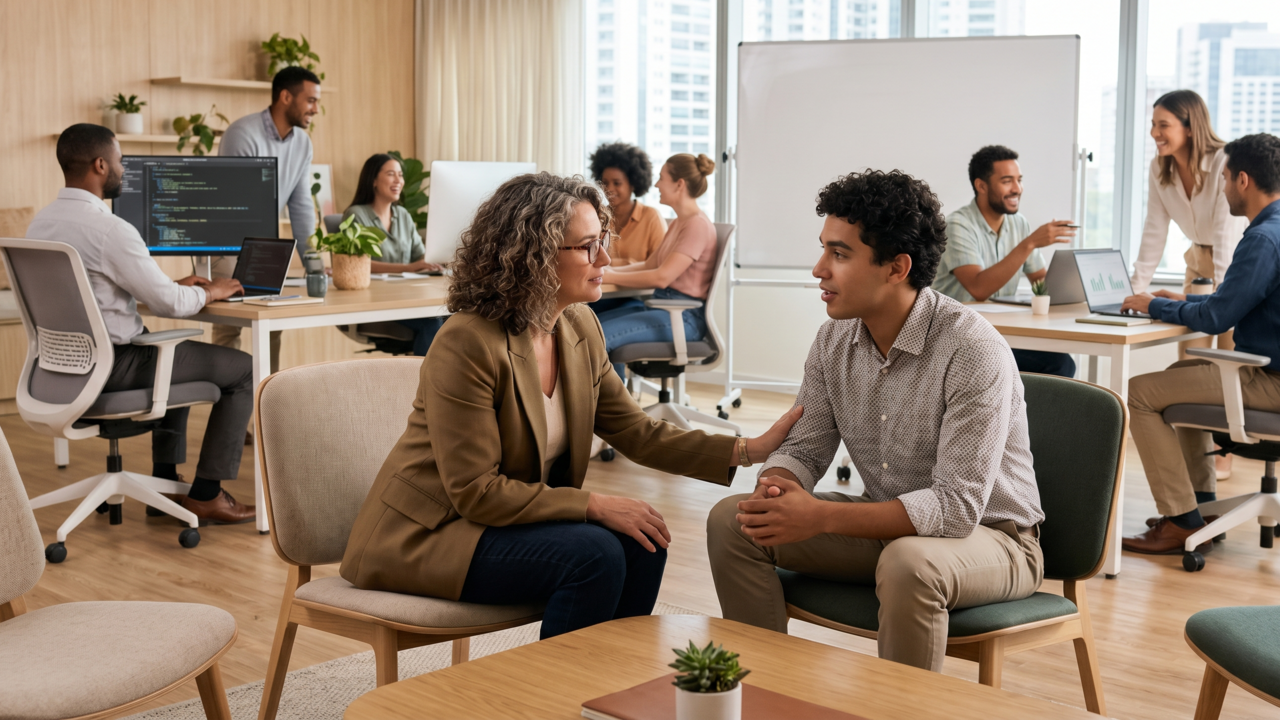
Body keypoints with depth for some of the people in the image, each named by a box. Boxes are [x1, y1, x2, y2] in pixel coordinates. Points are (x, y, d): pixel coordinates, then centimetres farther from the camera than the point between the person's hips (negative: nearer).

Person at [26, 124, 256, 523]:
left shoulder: (40, 223, 5)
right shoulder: (110, 229, -23)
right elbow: (170, 303, -20)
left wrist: (174, 286, 15)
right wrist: (209, 293, 1)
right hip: (111, 367, -9)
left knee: (177, 353, 34)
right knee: (245, 368, 3)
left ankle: (165, 480, 33)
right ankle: (205, 494, 8)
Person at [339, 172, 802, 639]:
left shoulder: (580, 329, 1)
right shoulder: (467, 345, -24)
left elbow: (638, 434, 4)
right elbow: (475, 491, -24)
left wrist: (751, 450, -7)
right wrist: (595, 505, -25)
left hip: (509, 513, 8)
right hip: (425, 537, -8)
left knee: (641, 543, -12)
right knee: (594, 555, -24)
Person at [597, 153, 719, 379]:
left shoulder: (698, 225, -14)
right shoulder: (678, 223, 19)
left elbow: (662, 277, -21)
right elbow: (649, 265, 19)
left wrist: (609, 277, -14)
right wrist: (609, 270, 4)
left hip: (684, 317, -10)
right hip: (661, 305, 10)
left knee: (600, 336, -24)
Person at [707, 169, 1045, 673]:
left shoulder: (973, 352, -25)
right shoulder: (835, 339, -3)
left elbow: (957, 507, -29)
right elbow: (805, 447, 4)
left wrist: (820, 517, -34)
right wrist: (775, 489, -22)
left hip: (988, 534, -6)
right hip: (889, 523, 7)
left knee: (908, 562, -39)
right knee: (731, 521, -8)